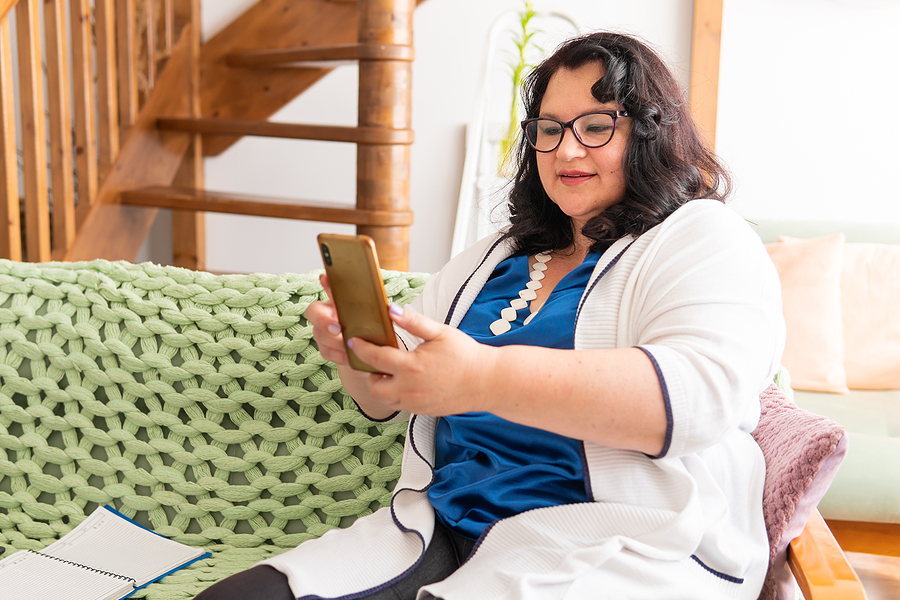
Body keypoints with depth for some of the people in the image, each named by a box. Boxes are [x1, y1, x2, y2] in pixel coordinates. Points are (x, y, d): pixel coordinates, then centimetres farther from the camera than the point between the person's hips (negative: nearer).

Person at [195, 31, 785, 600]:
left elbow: (703, 390, -19)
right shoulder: (496, 257, 21)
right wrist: (356, 355, -5)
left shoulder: (705, 240, 2)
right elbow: (391, 397, 20)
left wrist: (486, 377, -29)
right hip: (442, 533, 6)